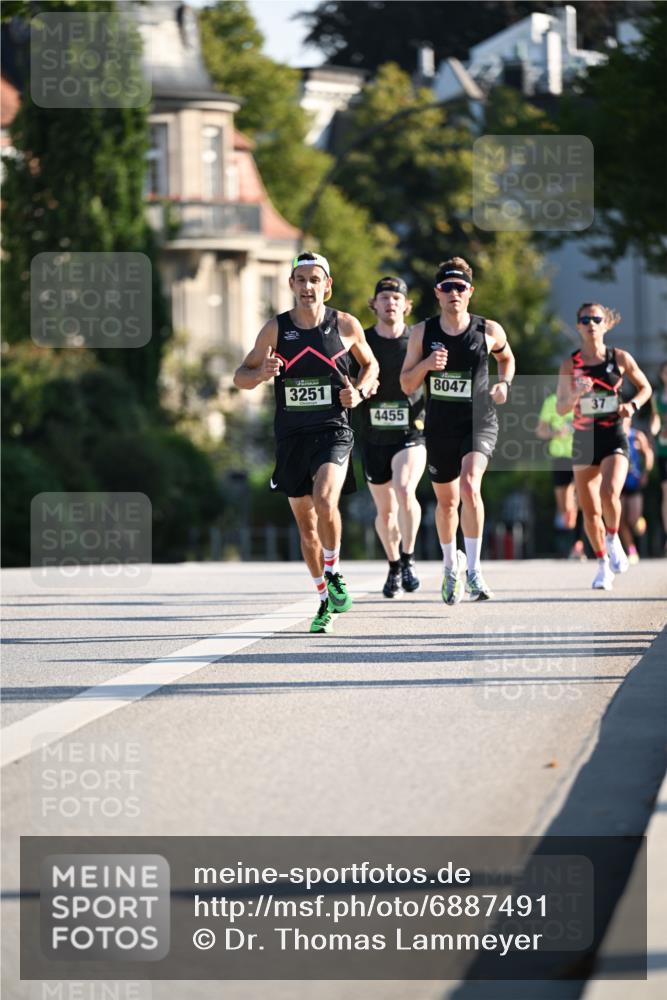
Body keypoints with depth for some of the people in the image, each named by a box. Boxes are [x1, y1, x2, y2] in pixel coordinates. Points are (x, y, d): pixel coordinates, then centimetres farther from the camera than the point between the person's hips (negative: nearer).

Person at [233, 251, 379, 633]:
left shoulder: (346, 325, 0)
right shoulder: (276, 328, 0)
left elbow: (371, 364, 17)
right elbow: (240, 377, 4)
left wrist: (360, 392, -3)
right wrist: (262, 373, -18)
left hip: (333, 431, -2)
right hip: (291, 436, 2)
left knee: (325, 501, -27)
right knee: (305, 522, 9)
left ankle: (334, 574, -4)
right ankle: (326, 600, 25)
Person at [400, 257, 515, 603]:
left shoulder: (489, 331, -4)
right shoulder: (422, 333, -2)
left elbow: (506, 357, 19)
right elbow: (406, 385, 1)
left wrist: (504, 384, -1)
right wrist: (426, 364, -18)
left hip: (479, 422, -2)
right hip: (440, 426, 2)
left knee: (470, 487, -26)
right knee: (446, 501, 15)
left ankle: (473, 569, -19)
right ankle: (451, 565, 40)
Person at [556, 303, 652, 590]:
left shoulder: (620, 358, 0)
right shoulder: (570, 364, 1)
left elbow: (645, 387, 13)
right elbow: (560, 408, 2)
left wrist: (632, 405, -7)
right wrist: (576, 395, -19)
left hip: (614, 437, -2)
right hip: (584, 438, 2)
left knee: (609, 493, -25)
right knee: (589, 510, 4)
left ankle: (613, 539, 5)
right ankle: (603, 564, 23)